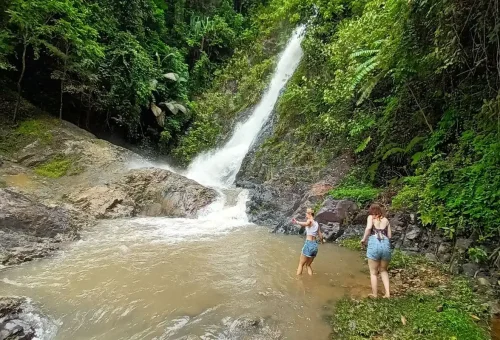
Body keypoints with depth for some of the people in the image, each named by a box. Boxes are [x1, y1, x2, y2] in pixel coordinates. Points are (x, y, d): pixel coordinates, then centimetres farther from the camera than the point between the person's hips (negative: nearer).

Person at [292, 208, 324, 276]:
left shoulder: (310, 220, -5)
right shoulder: (317, 223, 15)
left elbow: (306, 224, -31)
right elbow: (321, 236, 17)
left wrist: (297, 222, -48)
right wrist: (322, 241, 40)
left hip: (309, 244, -7)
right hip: (315, 245, 7)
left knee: (301, 264, 4)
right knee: (308, 265, 19)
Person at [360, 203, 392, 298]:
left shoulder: (371, 217, 9)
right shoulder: (386, 220, 19)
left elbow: (368, 228, -11)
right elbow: (389, 235, 15)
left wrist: (364, 239, 1)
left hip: (374, 244, -3)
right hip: (386, 245, 4)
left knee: (373, 272, 12)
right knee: (383, 270, 24)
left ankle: (374, 295, 16)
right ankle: (387, 293, 16)